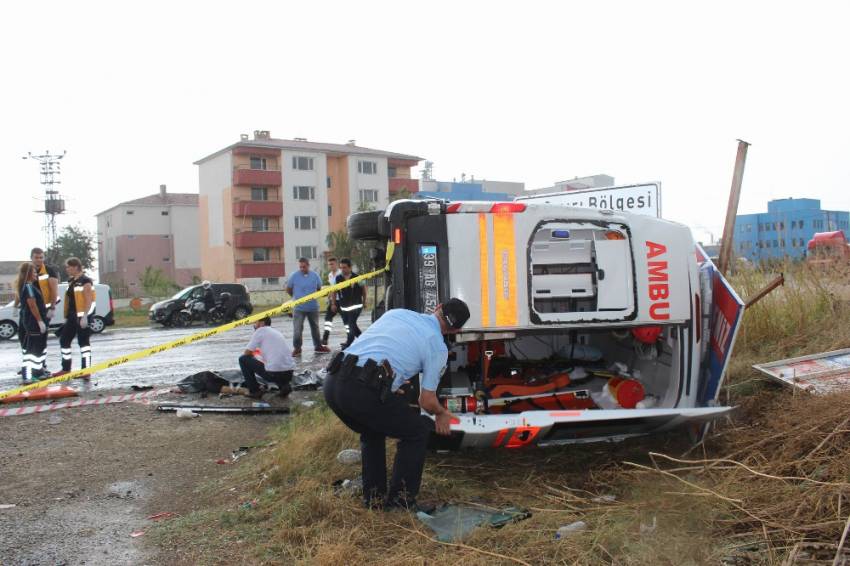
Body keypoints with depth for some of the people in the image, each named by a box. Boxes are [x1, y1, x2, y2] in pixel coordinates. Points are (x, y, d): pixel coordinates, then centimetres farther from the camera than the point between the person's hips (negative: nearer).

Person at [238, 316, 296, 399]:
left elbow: (247, 353, 4)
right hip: (289, 373, 7)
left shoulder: (260, 330, 3)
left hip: (273, 373, -7)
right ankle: (284, 385, 12)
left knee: (243, 359, 10)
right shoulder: (277, 332, 24)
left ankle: (254, 391, 10)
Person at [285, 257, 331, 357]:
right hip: (299, 308, -3)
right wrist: (296, 297, 9)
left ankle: (318, 346, 29)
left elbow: (319, 289, 13)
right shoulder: (294, 276, -8)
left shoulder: (315, 275, -2)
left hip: (313, 307, 3)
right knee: (297, 329, -7)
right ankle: (297, 348, 5)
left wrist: (312, 297, 7)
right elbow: (288, 289, 5)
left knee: (315, 328, 16)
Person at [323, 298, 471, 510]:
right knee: (417, 432, 18)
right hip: (365, 392, -6)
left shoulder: (397, 312, 25)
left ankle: (373, 497, 34)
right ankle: (400, 499, 20)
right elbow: (427, 401, 11)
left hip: (332, 382, 7)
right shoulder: (438, 346, 9)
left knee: (372, 434, 34)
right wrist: (441, 413, 34)